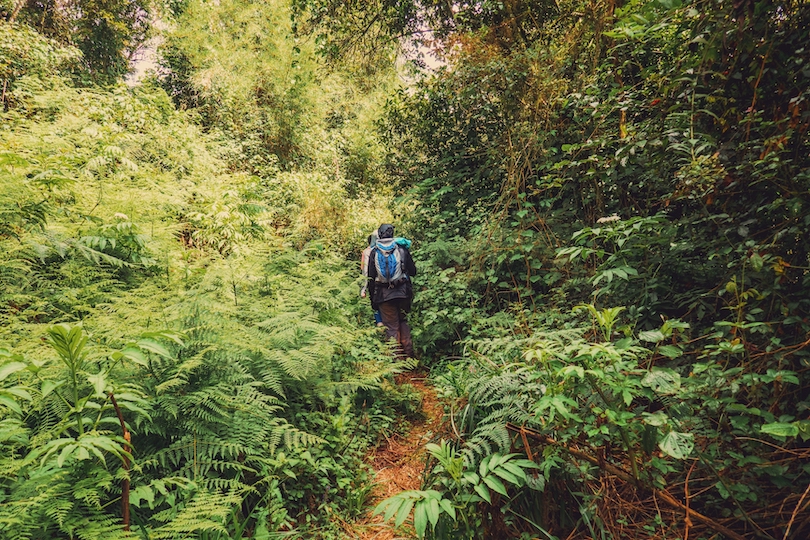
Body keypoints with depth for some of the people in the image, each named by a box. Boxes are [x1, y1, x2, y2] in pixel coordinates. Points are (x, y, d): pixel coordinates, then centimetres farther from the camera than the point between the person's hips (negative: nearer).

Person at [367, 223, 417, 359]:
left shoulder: (374, 252, 2)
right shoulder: (401, 248, 2)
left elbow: (371, 278, 3)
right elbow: (413, 271, 7)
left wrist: (372, 299, 10)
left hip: (384, 295, -1)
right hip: (403, 292, 1)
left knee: (391, 327, 5)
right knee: (403, 322, 18)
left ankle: (398, 357, 7)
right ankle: (409, 354, 16)